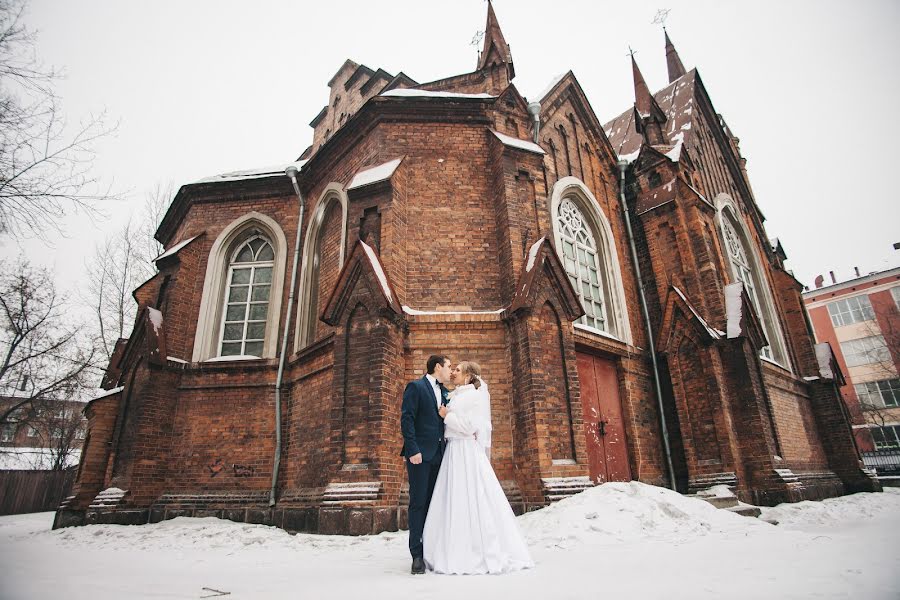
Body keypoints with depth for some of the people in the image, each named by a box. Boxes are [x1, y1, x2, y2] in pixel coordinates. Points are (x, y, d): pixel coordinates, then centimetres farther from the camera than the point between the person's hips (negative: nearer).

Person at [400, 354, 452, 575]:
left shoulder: (445, 393, 18)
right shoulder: (415, 387, -4)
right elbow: (407, 419, -11)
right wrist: (413, 450, -18)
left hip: (439, 455, 7)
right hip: (420, 453, -6)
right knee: (418, 503, -2)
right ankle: (417, 555, 5)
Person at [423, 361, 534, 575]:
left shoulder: (475, 395, -7)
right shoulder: (455, 396, 16)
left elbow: (469, 426, -15)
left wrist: (447, 415, -8)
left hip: (467, 452, -8)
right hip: (453, 452, 8)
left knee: (472, 500, -4)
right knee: (454, 502, 8)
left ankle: (485, 554, 7)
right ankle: (461, 553, 16)